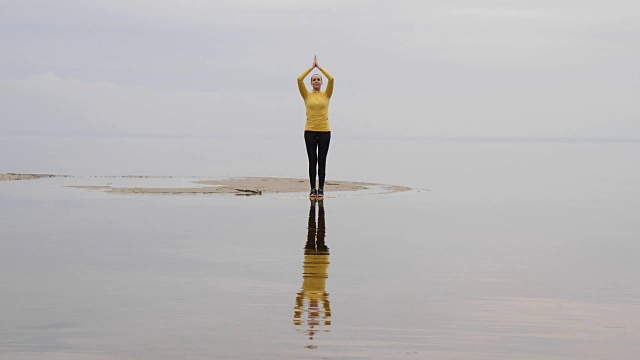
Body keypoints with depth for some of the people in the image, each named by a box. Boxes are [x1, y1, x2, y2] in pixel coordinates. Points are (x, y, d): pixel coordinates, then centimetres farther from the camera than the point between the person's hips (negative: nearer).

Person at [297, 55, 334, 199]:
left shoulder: (326, 95, 6)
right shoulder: (307, 95, 4)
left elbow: (331, 79, -8)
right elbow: (299, 79, -7)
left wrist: (319, 67, -1)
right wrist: (312, 67, -1)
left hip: (324, 131, 0)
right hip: (310, 131, 0)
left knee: (322, 161, 2)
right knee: (312, 161, 2)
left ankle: (321, 189, 6)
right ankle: (313, 189, 5)